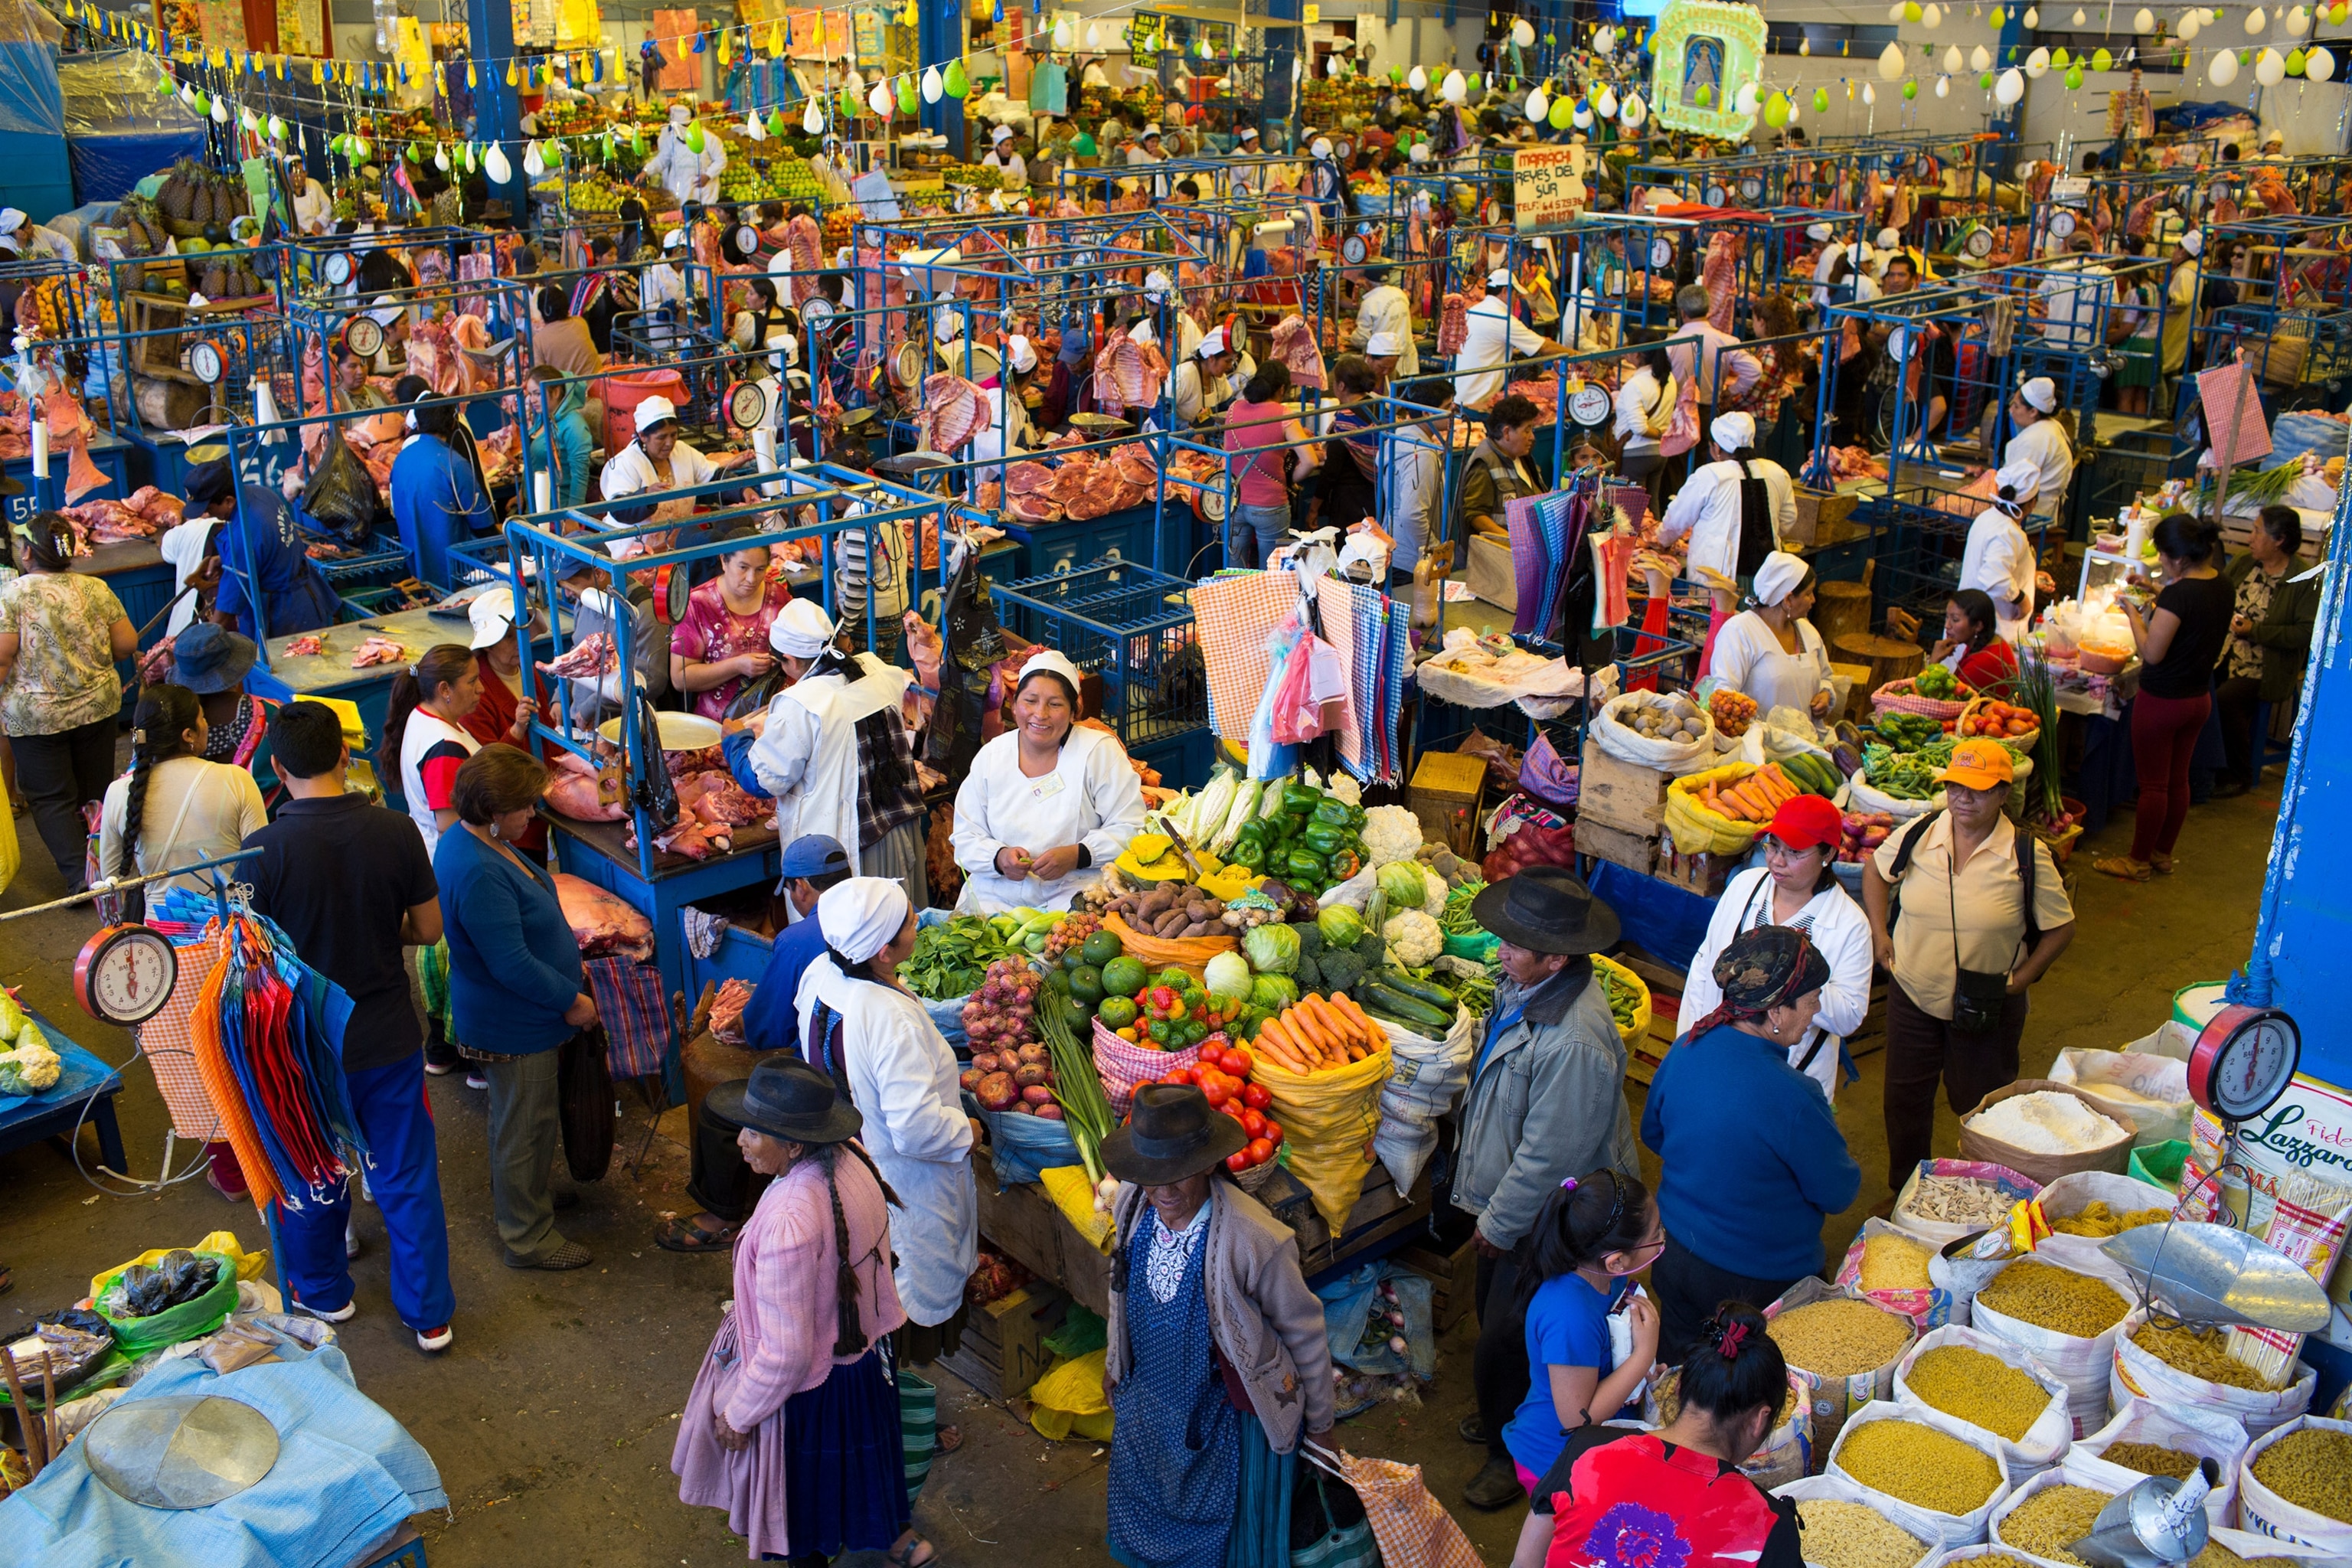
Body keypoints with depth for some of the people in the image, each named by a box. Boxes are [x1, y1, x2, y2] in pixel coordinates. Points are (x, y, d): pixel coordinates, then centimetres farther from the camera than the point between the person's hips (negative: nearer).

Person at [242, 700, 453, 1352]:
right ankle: (429, 1315, 24)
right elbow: (428, 929, -3)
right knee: (407, 1177, 14)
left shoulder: (265, 849, -20)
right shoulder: (396, 832, -13)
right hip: (389, 1036, 1)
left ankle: (322, 1292, 43)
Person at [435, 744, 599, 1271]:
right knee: (526, 1126, 7)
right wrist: (571, 1000, -20)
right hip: (514, 1027, -10)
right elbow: (511, 963, -31)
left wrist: (568, 960, 13)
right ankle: (528, 1237, 23)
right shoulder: (479, 875, -34)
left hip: (505, 1016, 11)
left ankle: (512, 1193, 50)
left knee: (513, 1115, 29)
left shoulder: (473, 839, -1)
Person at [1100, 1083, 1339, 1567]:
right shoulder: (1133, 1206, -17)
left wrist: (1319, 1424, -5)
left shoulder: (1255, 1240, -33)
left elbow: (1305, 1332, -17)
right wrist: (1114, 1357, 18)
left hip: (1230, 1417, -5)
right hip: (1149, 1400, 5)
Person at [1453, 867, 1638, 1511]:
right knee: (1494, 1310, 27)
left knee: (1505, 1343, 8)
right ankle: (1502, 1415, 51)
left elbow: (1548, 1158, -28)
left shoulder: (1574, 1044, -38)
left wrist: (1499, 1224, -13)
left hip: (1547, 1218, -9)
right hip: (1507, 1199, 9)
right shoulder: (1524, 986, -9)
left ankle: (1514, 1454, 33)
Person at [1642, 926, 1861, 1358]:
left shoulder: (1686, 1048, -11)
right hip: (1757, 1280, -6)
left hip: (1674, 1256, 6)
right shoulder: (1793, 1097, -31)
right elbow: (1837, 1193, -16)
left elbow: (1652, 1133, 6)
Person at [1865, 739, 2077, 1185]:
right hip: (1913, 993, 3)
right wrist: (1878, 932, 3)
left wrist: (2019, 980, -11)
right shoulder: (1918, 835, -9)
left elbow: (2060, 928, -5)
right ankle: (1904, 1191, 40)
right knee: (1905, 1097, 18)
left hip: (1987, 1009, -3)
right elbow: (1876, 869, 11)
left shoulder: (2028, 856, -16)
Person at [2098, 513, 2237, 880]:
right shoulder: (2223, 586, -1)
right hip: (2199, 698, 8)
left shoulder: (2179, 593, -26)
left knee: (2153, 784, 5)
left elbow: (2152, 653, -24)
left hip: (2162, 700, -8)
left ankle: (2138, 861, 17)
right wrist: (2162, 598, 6)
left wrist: (2133, 613, -11)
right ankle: (2163, 853, 32)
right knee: (2178, 779, 18)